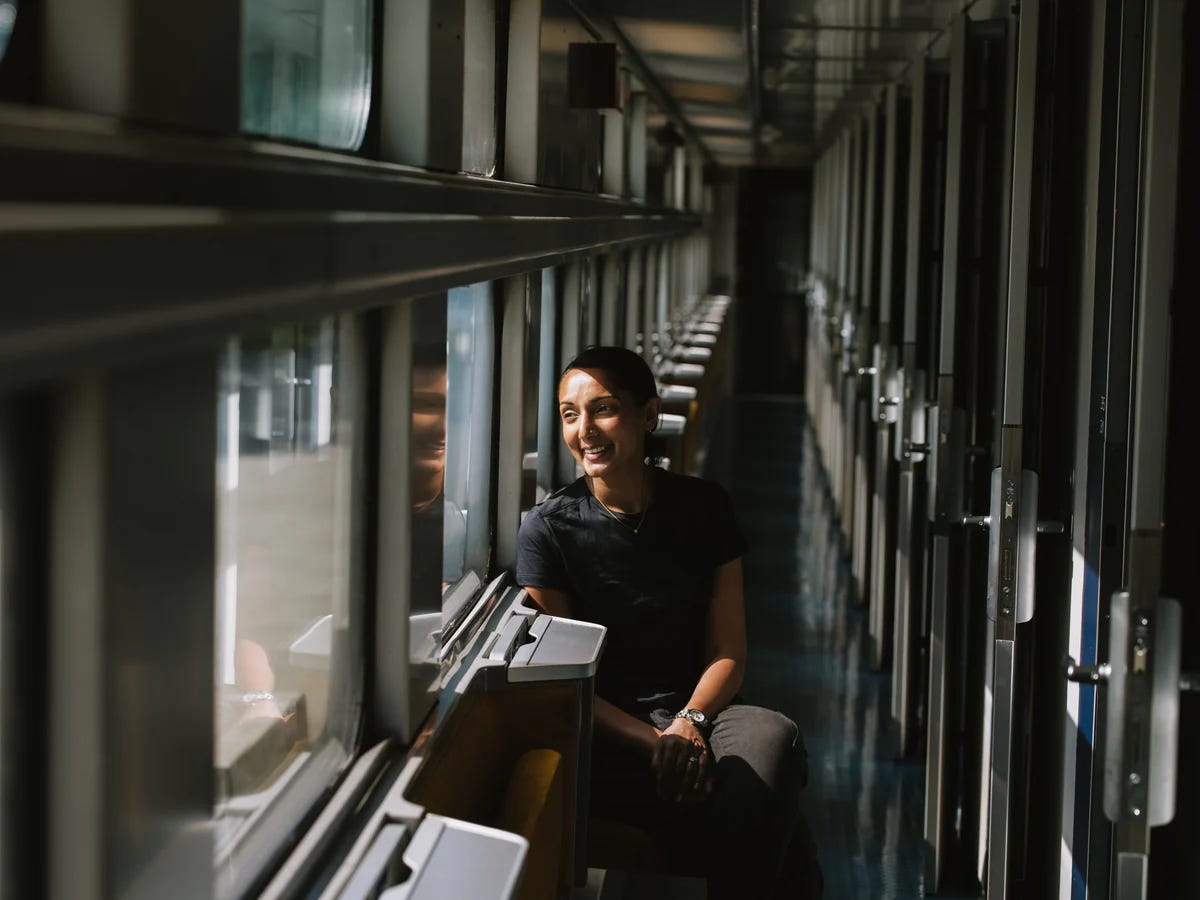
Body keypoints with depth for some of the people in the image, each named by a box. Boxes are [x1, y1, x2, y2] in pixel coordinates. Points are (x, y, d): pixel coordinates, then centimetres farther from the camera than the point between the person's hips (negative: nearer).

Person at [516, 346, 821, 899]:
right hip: (605, 731, -3)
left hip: (699, 711, 3)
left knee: (773, 740, -34)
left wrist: (689, 722, -16)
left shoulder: (703, 509, 7)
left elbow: (728, 651, 6)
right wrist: (655, 742, -19)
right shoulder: (547, 529, -1)